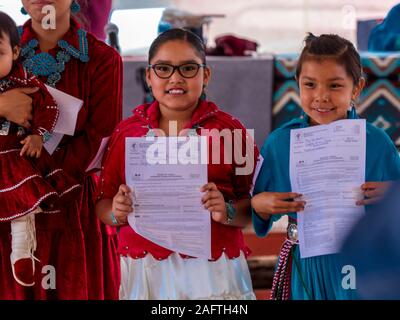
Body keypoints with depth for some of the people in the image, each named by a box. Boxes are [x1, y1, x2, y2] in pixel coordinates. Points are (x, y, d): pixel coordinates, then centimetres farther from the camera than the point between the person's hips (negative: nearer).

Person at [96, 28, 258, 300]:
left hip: (213, 270, -2)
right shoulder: (126, 132, 6)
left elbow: (255, 208, 0)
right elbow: (103, 202, 13)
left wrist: (228, 212, -19)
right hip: (144, 274, 2)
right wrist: (116, 213, -8)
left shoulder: (230, 130, 0)